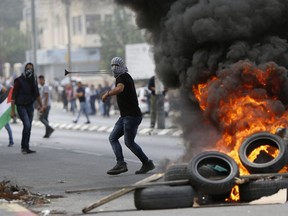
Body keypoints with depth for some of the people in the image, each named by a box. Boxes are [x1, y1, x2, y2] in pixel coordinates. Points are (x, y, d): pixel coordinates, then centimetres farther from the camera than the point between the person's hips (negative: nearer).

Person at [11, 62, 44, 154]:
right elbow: (13, 96, -10)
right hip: (21, 106, -5)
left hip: (30, 106, 5)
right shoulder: (19, 80, -11)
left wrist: (41, 106, 16)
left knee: (29, 127, 4)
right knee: (27, 125, -18)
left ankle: (26, 148, 10)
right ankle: (24, 147, -9)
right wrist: (12, 110, -13)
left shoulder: (34, 81, 5)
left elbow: (37, 94, 19)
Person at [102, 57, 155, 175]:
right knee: (113, 138, 3)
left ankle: (147, 163, 7)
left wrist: (107, 94, -24)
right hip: (125, 116, 10)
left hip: (132, 116, -10)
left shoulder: (122, 77, -13)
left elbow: (119, 89, -36)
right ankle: (120, 163, -8)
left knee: (129, 142, -5)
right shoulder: (127, 77, 17)